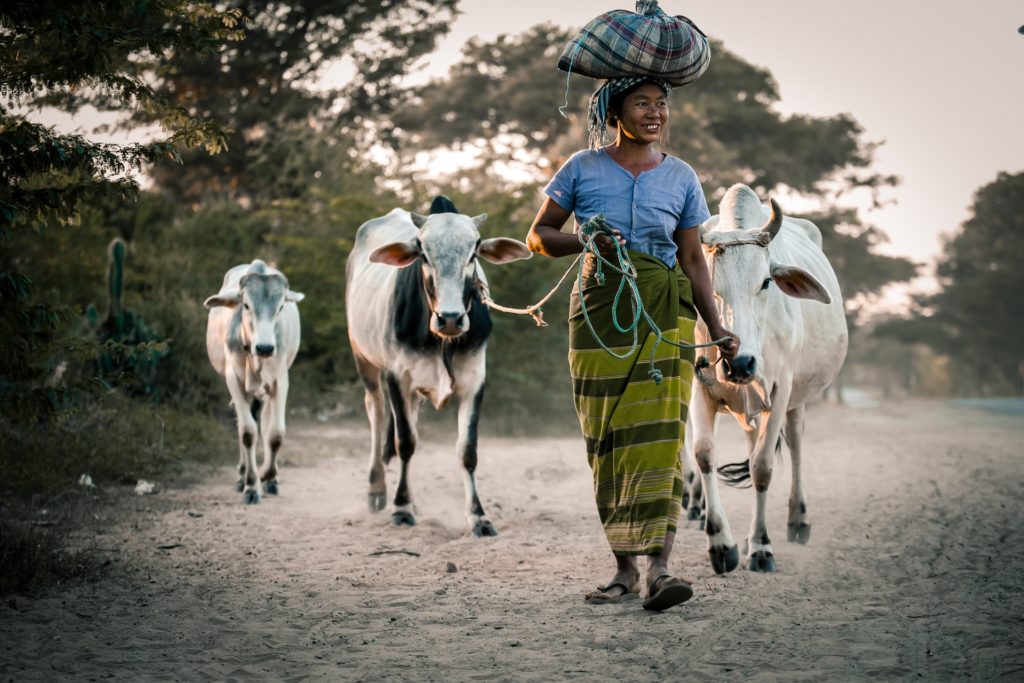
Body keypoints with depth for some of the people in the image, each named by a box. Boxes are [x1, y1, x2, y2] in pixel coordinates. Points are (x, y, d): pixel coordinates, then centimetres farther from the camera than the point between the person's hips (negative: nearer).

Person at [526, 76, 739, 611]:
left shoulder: (681, 178, 9)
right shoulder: (582, 169, 5)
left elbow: (693, 259, 12)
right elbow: (538, 235, 8)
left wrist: (717, 329, 5)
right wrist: (586, 242, -12)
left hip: (665, 312, 0)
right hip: (599, 312, 0)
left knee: (660, 435, -14)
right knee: (608, 441, 2)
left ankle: (658, 567, -20)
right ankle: (624, 568, 10)